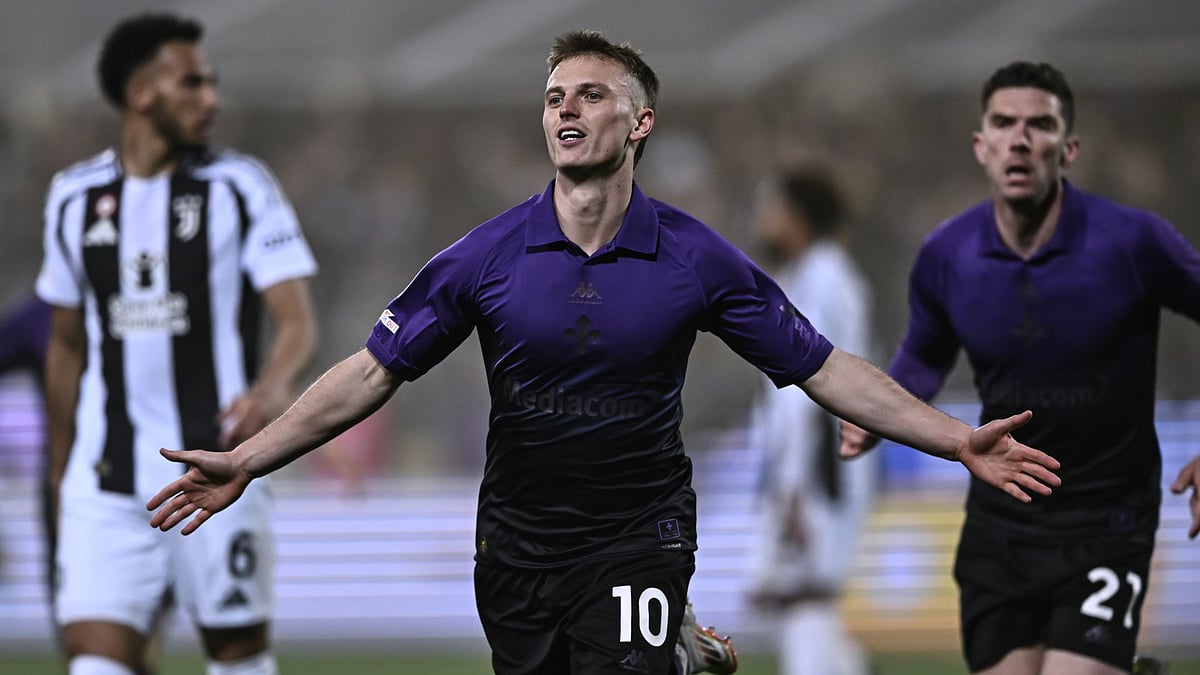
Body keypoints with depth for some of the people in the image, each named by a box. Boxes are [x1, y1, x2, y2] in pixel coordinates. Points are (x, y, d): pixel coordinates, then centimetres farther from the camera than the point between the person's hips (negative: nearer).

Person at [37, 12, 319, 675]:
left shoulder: (239, 187, -1)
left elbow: (297, 320, -9)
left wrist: (272, 385, -31)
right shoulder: (74, 197, 8)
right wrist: (60, 471, 21)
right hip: (106, 485, 2)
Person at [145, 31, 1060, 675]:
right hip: (518, 537, 2)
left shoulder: (695, 258, -6)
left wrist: (957, 441, -7)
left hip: (640, 531, -2)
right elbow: (376, 370, -1)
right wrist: (245, 462, -8)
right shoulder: (488, 255, -4)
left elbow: (821, 367, 0)